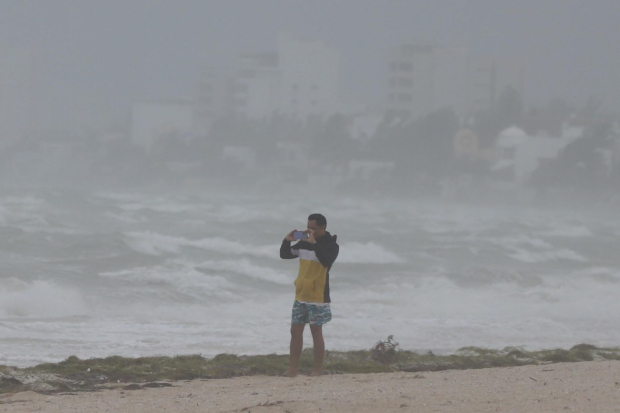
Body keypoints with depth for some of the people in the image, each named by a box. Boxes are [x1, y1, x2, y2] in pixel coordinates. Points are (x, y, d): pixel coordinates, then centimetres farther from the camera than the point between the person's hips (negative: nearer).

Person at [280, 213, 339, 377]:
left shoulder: (331, 245, -8)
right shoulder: (304, 243, 10)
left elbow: (326, 261, -27)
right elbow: (285, 255, 15)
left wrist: (314, 243, -29)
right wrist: (287, 241, -3)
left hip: (318, 297, -6)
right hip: (300, 296, 6)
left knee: (316, 332, -2)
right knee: (295, 331, 5)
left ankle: (318, 369, 4)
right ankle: (293, 369, 8)